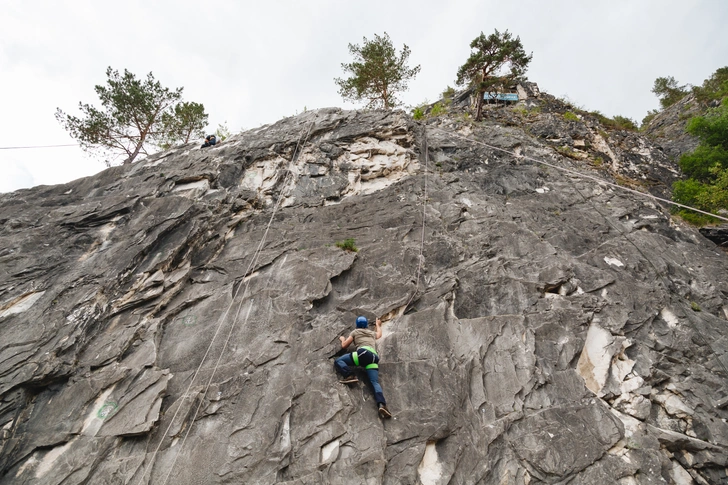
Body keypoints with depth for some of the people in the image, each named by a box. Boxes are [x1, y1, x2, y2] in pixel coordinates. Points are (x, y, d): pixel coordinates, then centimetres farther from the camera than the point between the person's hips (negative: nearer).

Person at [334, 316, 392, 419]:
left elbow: (344, 346, 23)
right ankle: (382, 404, -37)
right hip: (374, 357, 4)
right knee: (375, 382, -11)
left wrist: (342, 339, 45)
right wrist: (378, 324, 76)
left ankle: (350, 376, -20)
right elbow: (379, 334, 58)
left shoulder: (355, 332, 23)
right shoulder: (372, 333, 34)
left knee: (338, 361, 5)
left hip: (363, 353, -4)